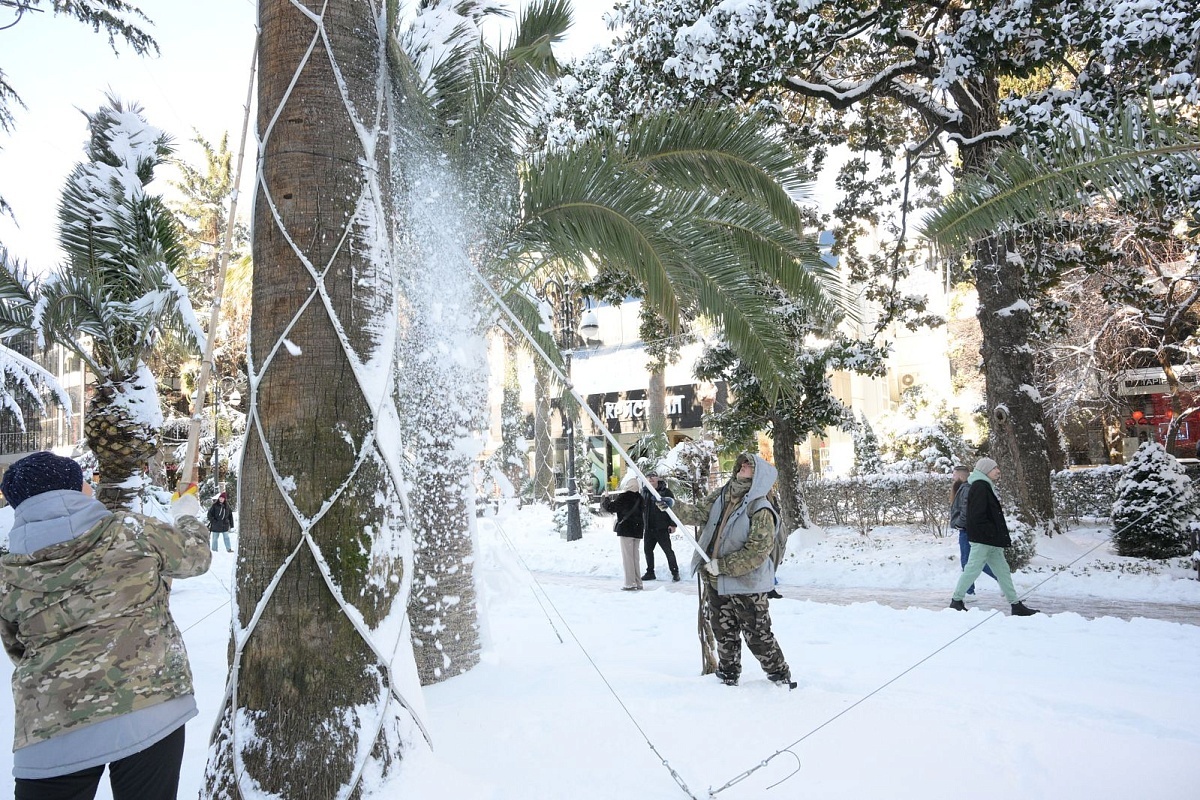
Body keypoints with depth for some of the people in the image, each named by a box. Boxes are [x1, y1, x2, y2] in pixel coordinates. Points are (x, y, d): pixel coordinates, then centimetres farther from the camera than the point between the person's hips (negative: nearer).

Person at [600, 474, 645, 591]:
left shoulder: (624, 496, -14)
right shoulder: (638, 497, 7)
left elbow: (610, 507, -14)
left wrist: (606, 498, 6)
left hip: (625, 530, -7)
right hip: (637, 531, 7)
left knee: (627, 557, -3)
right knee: (635, 557, 13)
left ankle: (630, 584, -4)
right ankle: (638, 583, 15)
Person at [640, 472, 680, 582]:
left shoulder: (666, 491, -3)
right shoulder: (644, 492, 11)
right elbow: (641, 509, 17)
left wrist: (673, 524, -12)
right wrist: (641, 526, 13)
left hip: (662, 528, -5)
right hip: (648, 528, 5)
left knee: (668, 550, -1)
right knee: (648, 550, 9)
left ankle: (675, 572, 10)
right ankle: (650, 573, 21)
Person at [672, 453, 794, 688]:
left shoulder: (761, 510, -20)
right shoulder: (722, 495, 2)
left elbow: (758, 551, -24)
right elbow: (699, 513, 1)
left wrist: (722, 565, -22)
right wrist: (674, 507, -17)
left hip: (747, 583, -7)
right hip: (716, 582, 7)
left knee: (757, 636, 5)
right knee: (724, 634, 20)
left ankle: (780, 676, 25)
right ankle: (728, 676, 37)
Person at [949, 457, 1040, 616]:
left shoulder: (986, 486, 19)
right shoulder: (980, 487, -15)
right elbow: (977, 516, -22)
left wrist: (1002, 537, 16)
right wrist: (994, 533, -19)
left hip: (991, 542, 11)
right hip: (982, 540, -11)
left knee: (1003, 571, 11)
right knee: (973, 570, -4)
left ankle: (1016, 604, 15)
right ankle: (956, 600, 5)